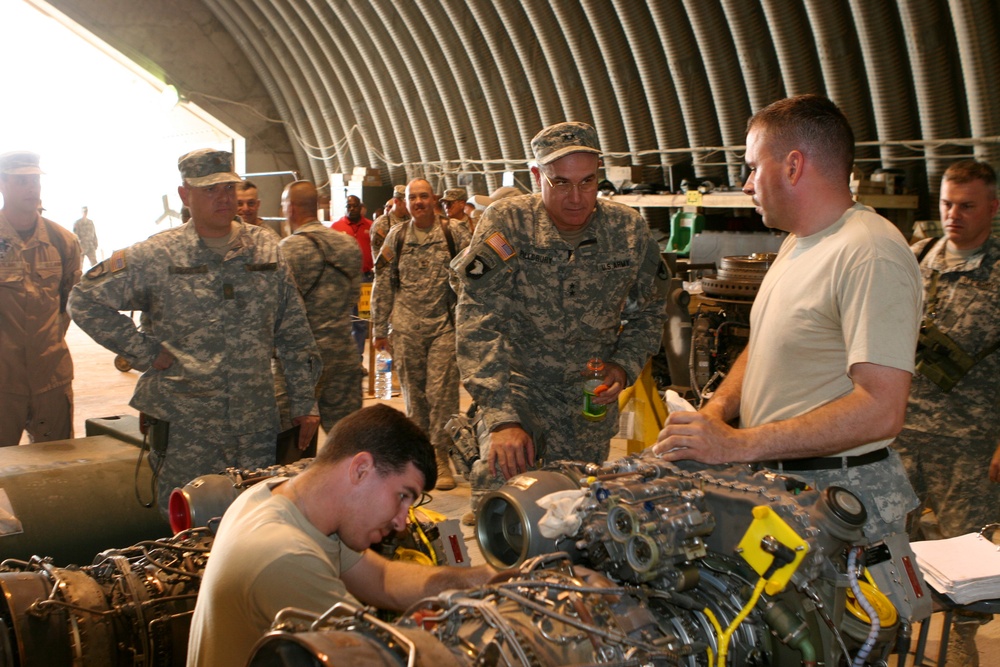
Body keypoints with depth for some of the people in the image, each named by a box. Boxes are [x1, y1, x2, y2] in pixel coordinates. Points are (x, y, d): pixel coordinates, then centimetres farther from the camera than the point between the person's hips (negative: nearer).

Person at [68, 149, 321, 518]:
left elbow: (294, 331, 10)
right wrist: (145, 352, -8)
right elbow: (85, 300, -3)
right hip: (186, 428, -3)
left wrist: (305, 402, 8)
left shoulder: (265, 247, 7)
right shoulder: (155, 256, -4)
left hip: (257, 426, 3)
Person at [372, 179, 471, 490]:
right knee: (414, 394, 7)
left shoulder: (455, 232, 1)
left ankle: (440, 457, 2)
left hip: (445, 325, -2)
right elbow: (382, 285, 10)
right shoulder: (396, 236, 7)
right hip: (406, 327, 2)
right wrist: (380, 330, 8)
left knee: (441, 392, -8)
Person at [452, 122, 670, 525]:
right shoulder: (506, 223, -14)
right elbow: (478, 322, -20)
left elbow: (649, 313, 12)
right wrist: (502, 418, -30)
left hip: (591, 399, 3)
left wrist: (624, 366, -8)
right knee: (503, 474, -25)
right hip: (516, 383, -2)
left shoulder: (630, 231, -5)